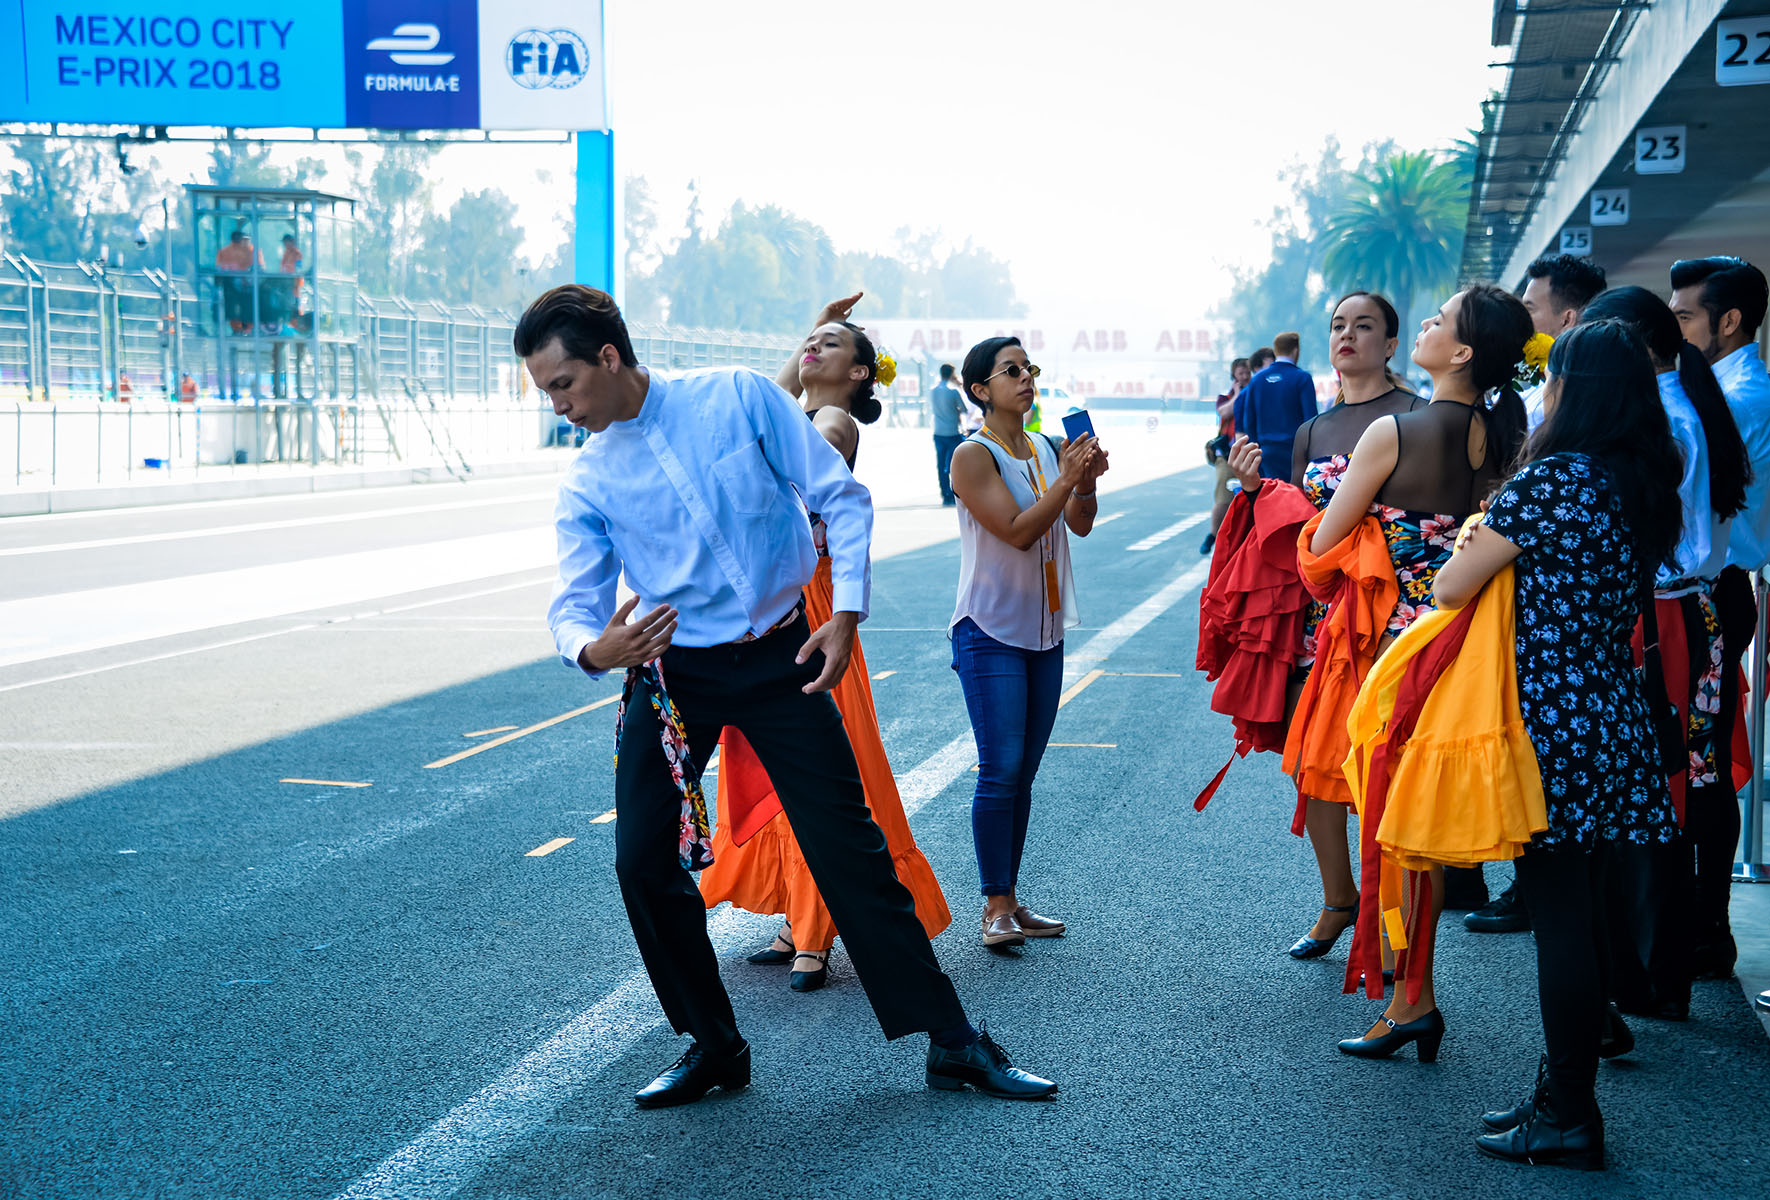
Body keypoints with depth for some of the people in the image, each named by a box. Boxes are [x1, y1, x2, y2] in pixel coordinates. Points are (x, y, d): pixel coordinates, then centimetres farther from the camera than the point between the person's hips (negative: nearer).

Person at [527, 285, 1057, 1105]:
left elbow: (841, 498, -4)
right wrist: (591, 650, -30)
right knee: (643, 861, -4)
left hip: (781, 658, -2)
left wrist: (846, 612, -14)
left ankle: (951, 1042, 8)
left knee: (849, 846, -1)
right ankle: (713, 1046, 15)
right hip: (672, 672, 2)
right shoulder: (585, 481, -2)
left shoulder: (738, 398, -8)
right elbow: (573, 603, -6)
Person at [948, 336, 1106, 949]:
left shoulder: (1047, 449, 9)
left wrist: (1086, 481, -11)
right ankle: (995, 907, -2)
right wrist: (1067, 480, -20)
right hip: (990, 630, -6)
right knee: (1000, 770, -9)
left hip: (1044, 631, 7)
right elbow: (1018, 531, -17)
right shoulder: (973, 456, -11)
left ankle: (1011, 899, 15)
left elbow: (1079, 525, 7)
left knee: (1023, 773, 9)